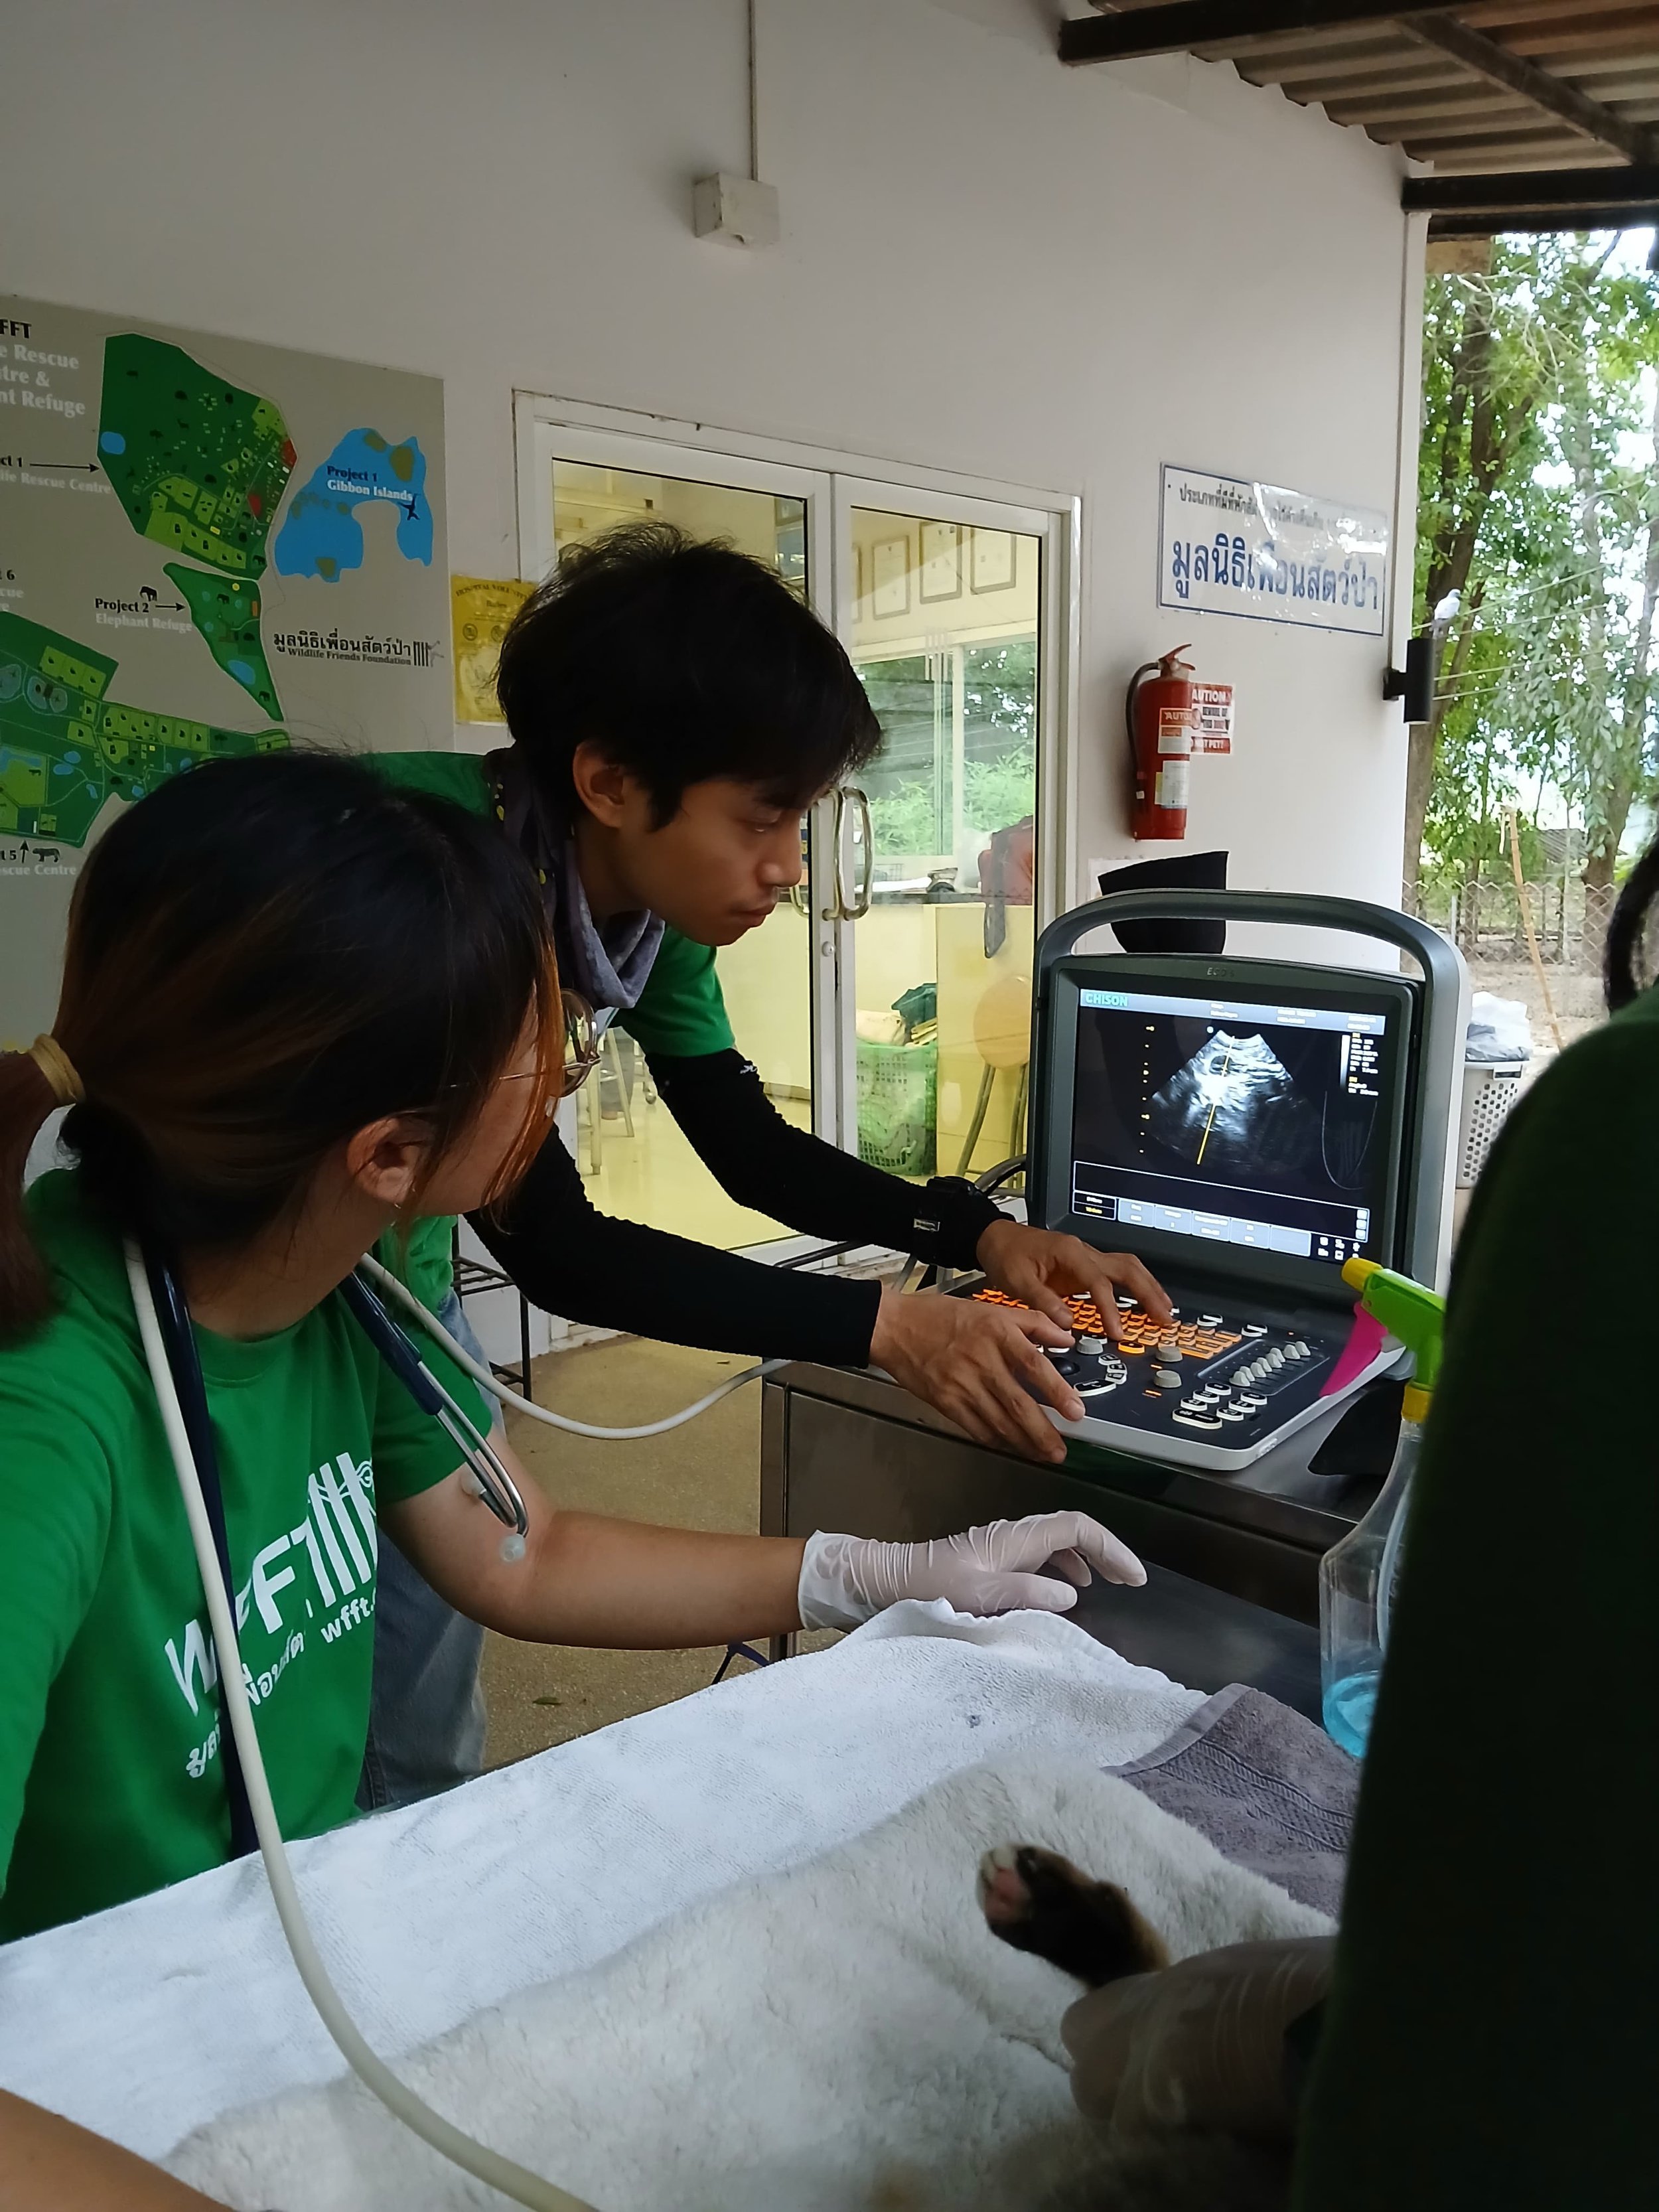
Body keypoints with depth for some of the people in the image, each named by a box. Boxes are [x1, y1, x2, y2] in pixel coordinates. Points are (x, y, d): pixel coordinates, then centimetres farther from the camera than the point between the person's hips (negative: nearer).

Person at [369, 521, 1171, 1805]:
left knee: (427, 1745, 12)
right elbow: (548, 1245, -30)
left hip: (394, 1258, 7)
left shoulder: (653, 896, -9)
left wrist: (979, 1232, -14)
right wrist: (884, 1327, -33)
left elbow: (751, 1149, 0)